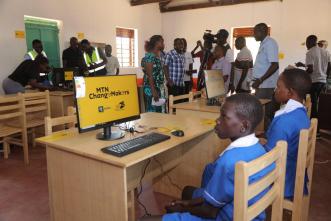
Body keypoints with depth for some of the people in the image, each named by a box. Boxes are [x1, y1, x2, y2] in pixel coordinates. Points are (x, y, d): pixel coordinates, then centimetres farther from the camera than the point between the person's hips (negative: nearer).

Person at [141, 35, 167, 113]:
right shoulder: (149, 56, -13)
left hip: (160, 89, 9)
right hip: (152, 89, -9)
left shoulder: (158, 56, 14)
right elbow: (149, 75, -18)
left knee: (160, 111, 10)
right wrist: (153, 91, -22)